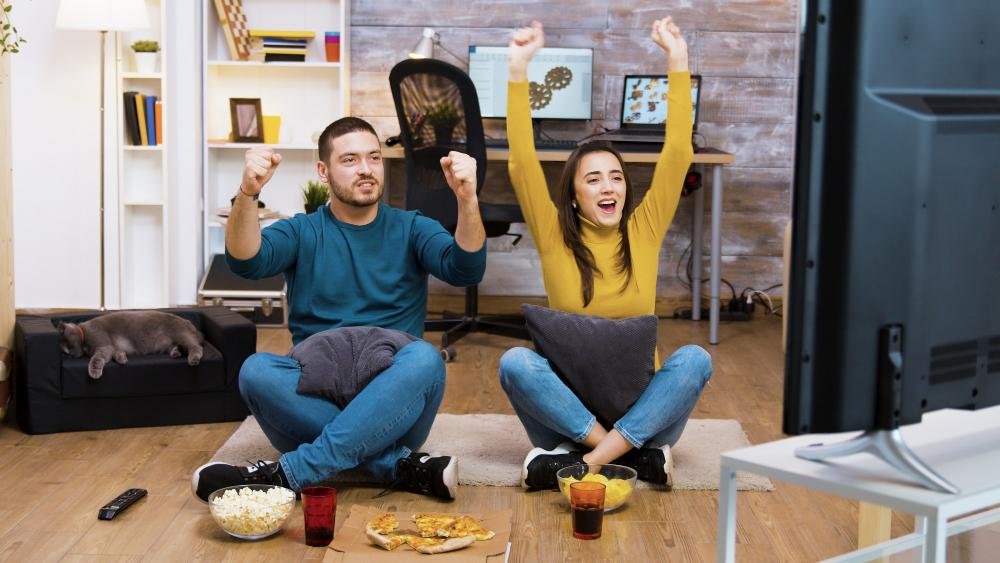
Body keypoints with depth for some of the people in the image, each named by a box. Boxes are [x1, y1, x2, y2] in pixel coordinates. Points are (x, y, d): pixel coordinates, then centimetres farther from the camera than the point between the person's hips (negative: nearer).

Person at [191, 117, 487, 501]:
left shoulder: (411, 230, 10)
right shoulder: (301, 233, 10)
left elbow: (465, 269, -9)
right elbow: (246, 262, -11)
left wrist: (467, 198, -28)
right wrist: (248, 194, -30)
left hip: (393, 404, 0)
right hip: (312, 402, 0)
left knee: (424, 358, -32)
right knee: (256, 370, -29)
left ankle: (287, 473, -34)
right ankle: (401, 467, -31)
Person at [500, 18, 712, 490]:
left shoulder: (644, 230, 4)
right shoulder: (554, 235, 1)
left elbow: (678, 153, -2)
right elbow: (522, 163, -9)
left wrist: (677, 60, -7)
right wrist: (518, 69, -14)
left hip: (638, 406, 1)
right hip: (568, 406, -1)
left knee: (694, 359, -27)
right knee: (515, 362, -29)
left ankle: (584, 463, -32)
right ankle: (634, 456, -32)